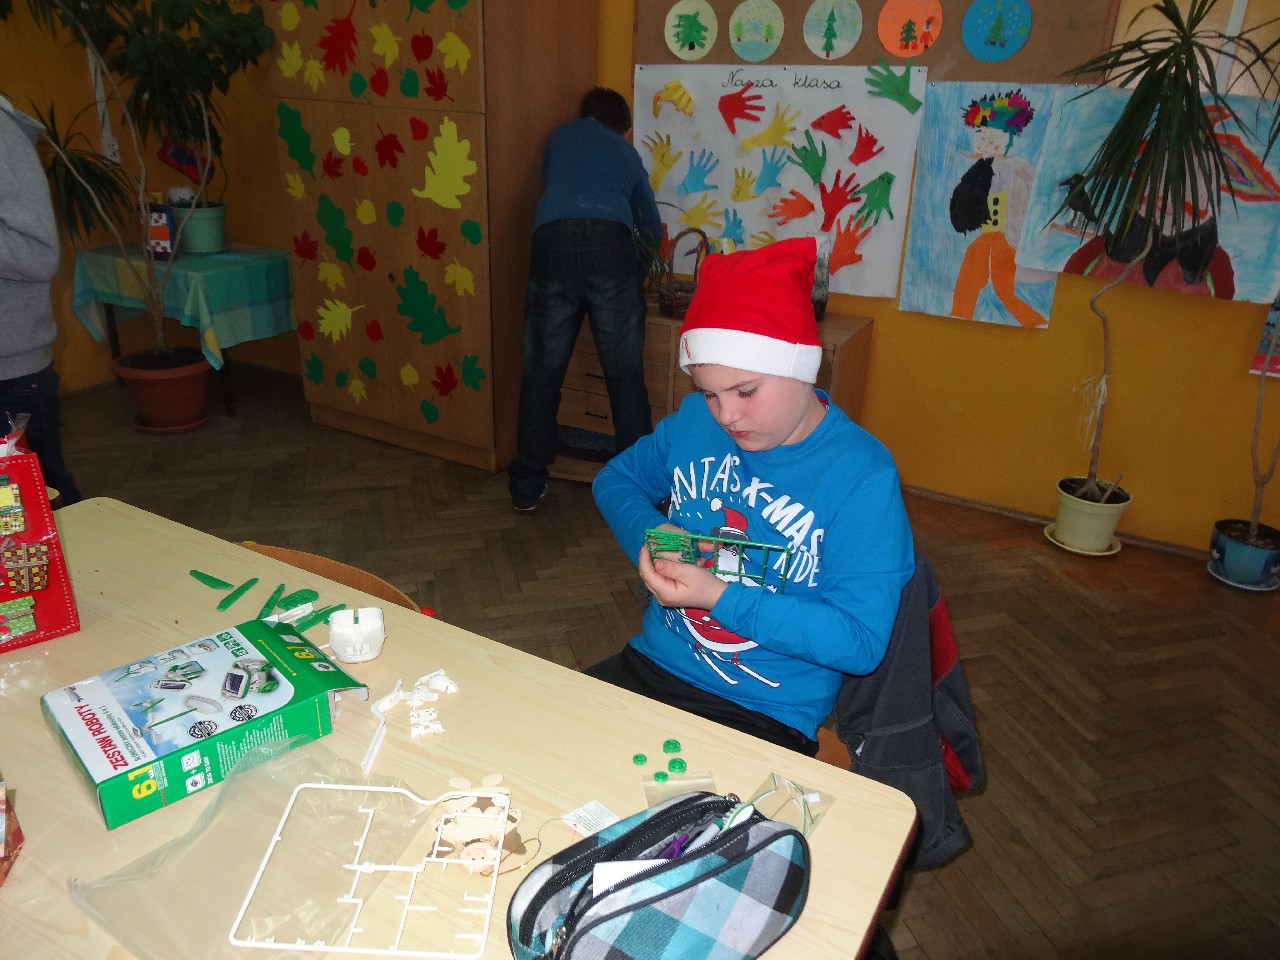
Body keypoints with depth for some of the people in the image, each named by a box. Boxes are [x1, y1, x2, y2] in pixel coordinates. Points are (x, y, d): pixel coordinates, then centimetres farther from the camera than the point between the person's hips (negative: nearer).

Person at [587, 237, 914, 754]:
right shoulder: (695, 419, 0)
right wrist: (649, 533, -5)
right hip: (650, 664, 6)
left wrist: (720, 597, -25)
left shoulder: (862, 475, -16)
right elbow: (616, 478, 17)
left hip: (767, 716, -5)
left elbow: (860, 641, -17)